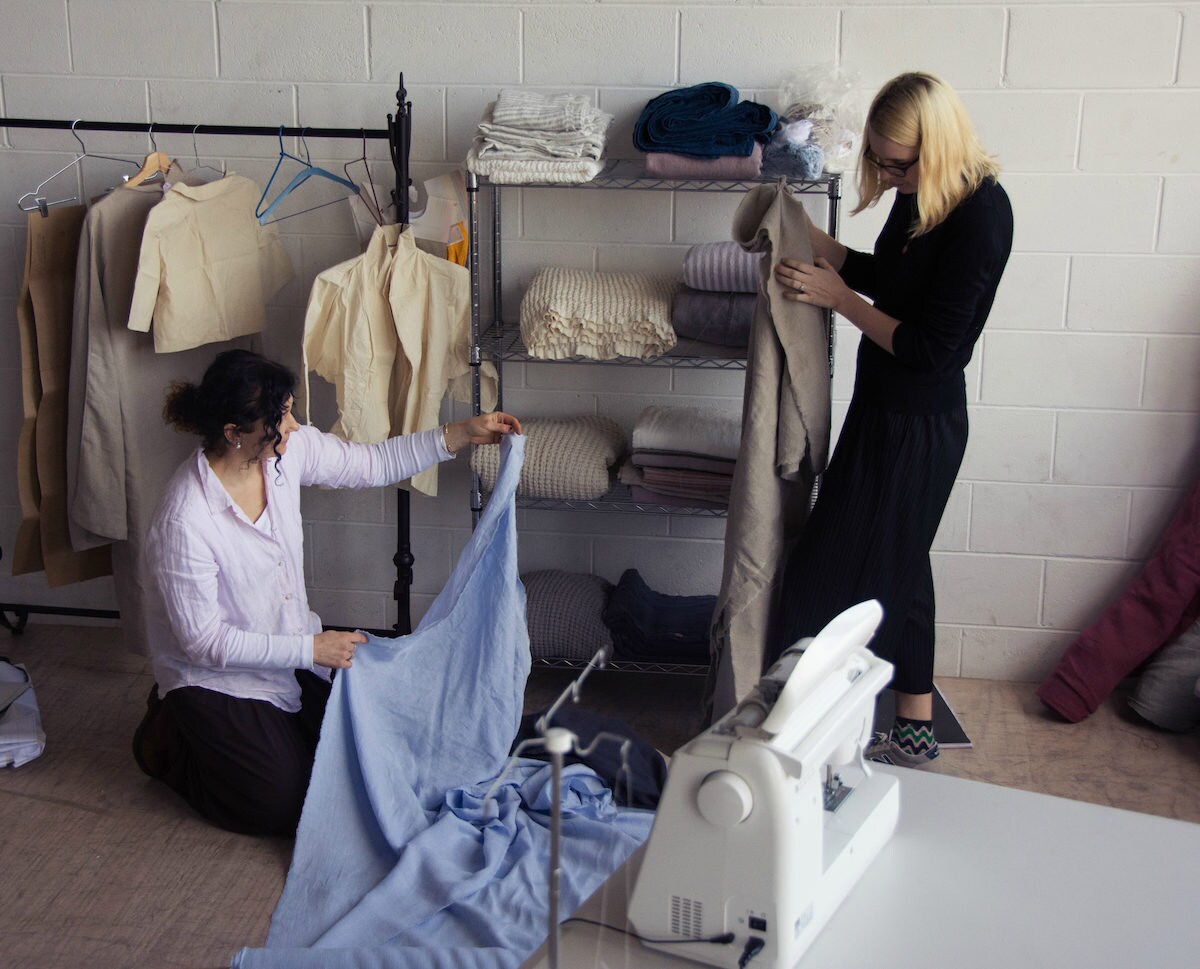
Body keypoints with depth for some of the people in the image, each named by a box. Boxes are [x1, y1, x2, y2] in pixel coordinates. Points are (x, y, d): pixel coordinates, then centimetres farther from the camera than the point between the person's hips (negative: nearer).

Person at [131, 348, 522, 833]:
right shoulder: (184, 521, -33)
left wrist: (461, 434, -6)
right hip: (218, 675, -7)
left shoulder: (287, 449, -15)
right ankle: (168, 736, 18)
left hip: (290, 643, 7)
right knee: (281, 805, -3)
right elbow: (205, 642, -25)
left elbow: (370, 464, 1)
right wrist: (310, 649, -23)